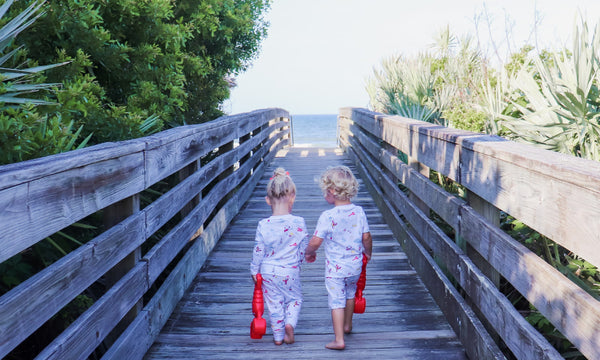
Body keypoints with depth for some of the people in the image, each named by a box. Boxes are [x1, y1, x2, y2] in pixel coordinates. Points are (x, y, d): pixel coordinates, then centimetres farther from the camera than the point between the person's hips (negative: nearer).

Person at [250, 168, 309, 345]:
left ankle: (278, 336, 22)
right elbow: (303, 247, -3)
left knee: (274, 304, 15)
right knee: (295, 298, 21)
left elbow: (258, 251, -7)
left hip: (268, 272, 1)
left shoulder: (263, 225, -14)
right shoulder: (299, 223, -15)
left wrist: (254, 270, 8)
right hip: (290, 271, 0)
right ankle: (289, 324, -1)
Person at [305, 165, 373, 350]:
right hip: (355, 264, 5)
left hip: (335, 267, -5)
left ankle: (339, 340, 4)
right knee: (350, 293, 26)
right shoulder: (359, 211, -6)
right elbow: (366, 237, 0)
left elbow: (315, 241, -18)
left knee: (336, 300, 3)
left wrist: (309, 253, 3)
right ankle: (347, 326, 45)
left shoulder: (327, 216, -20)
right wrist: (368, 253, 19)